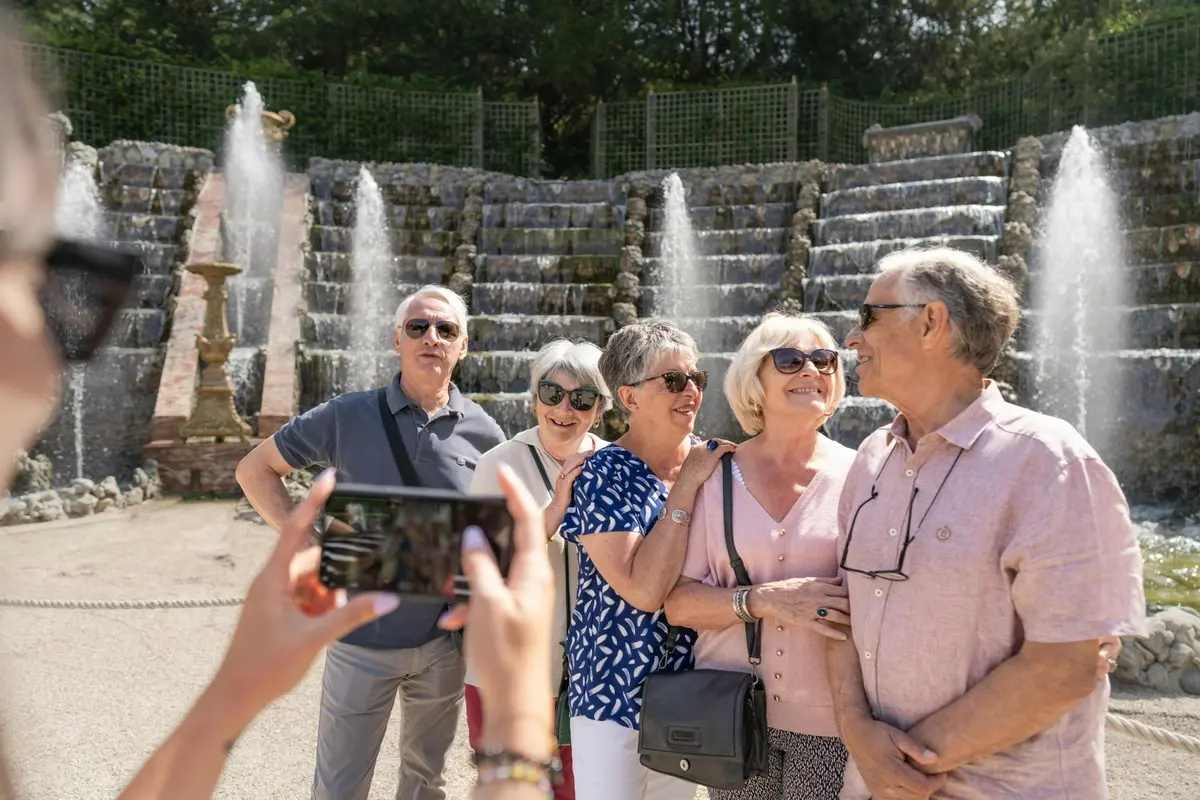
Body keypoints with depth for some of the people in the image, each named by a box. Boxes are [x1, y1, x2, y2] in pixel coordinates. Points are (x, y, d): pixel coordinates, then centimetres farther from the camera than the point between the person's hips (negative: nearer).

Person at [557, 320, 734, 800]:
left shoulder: (711, 463, -2)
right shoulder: (601, 476, -16)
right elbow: (643, 590, -27)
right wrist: (685, 487, -23)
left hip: (693, 690, 5)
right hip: (615, 686, -5)